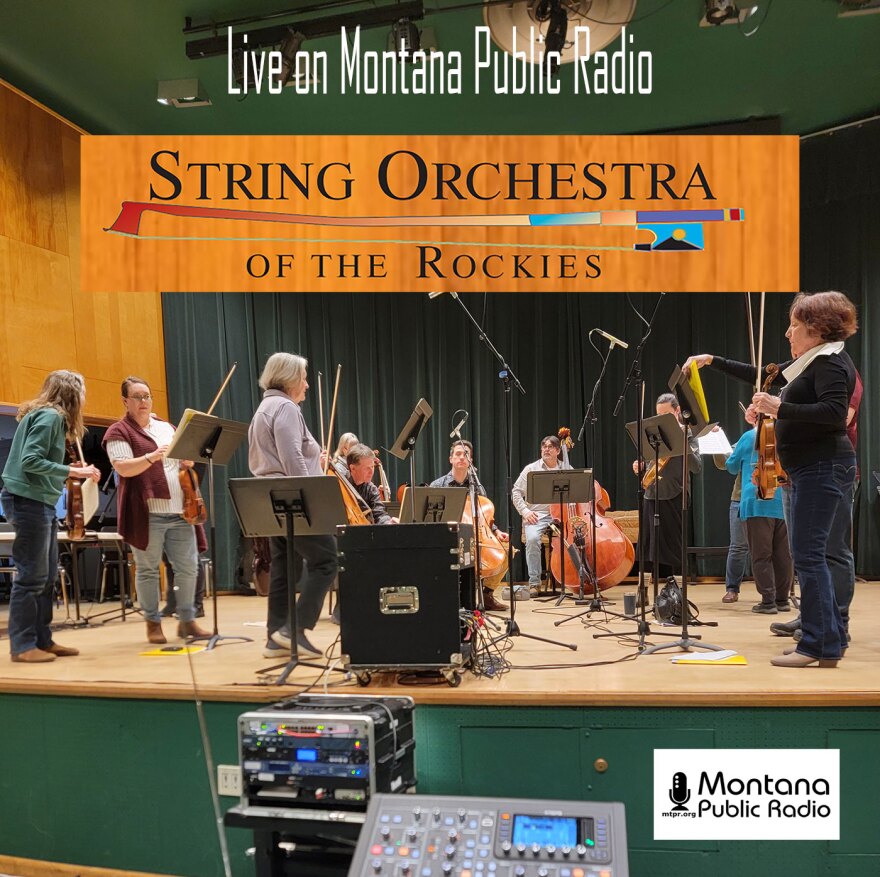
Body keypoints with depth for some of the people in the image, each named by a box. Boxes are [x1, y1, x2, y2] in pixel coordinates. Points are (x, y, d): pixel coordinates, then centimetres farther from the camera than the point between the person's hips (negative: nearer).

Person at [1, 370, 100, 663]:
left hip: (40, 503, 10)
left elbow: (40, 461, 13)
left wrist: (70, 470, 7)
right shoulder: (49, 416, -13)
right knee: (32, 576, -6)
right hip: (29, 501, -10)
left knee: (47, 576, 12)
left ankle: (43, 640, 18)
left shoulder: (51, 416, 16)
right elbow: (30, 460, -21)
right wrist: (73, 471, -20)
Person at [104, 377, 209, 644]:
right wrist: (151, 457, -30)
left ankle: (187, 620, 16)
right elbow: (123, 468, -14)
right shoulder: (119, 432, -2)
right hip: (147, 512, -5)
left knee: (188, 566, 5)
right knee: (148, 570, 3)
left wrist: (188, 461, 0)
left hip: (179, 510, 6)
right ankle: (153, 623, 14)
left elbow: (184, 459, 24)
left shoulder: (166, 427, 18)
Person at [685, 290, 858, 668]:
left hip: (822, 467, -10)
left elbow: (835, 412, -25)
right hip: (812, 469, 10)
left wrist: (781, 409, -28)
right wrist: (712, 360, 24)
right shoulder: (810, 362, 18)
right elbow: (758, 375, 26)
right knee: (813, 555, 11)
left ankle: (818, 645, -6)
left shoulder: (831, 361, -11)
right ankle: (830, 638, 17)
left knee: (808, 554, -10)